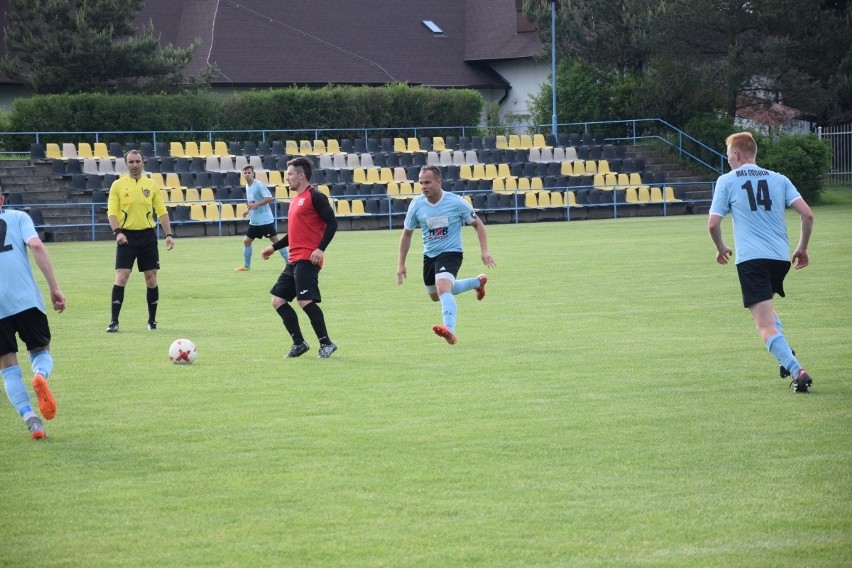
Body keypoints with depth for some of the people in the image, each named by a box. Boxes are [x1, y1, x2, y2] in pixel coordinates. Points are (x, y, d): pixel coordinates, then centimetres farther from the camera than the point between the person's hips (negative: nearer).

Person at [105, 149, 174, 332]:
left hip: (148, 235, 2)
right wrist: (117, 232, -19)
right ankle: (114, 321, -8)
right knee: (121, 277, -10)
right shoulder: (118, 185, 0)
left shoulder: (151, 185, 6)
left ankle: (152, 320, 17)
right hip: (127, 236, -2)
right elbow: (111, 212, -4)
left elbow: (161, 211, 9)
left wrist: (169, 234, 1)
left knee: (151, 278, 5)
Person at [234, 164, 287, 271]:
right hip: (254, 221, 8)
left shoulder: (259, 185, -14)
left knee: (275, 240, -5)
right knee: (246, 241, 7)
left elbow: (269, 198, -21)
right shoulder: (247, 187, 11)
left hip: (265, 220, -8)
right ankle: (246, 266, 17)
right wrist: (248, 211, 11)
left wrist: (256, 205, -25)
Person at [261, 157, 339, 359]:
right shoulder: (296, 199, 19)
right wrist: (274, 247, 26)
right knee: (278, 300, 7)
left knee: (305, 301, -18)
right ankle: (299, 343, 13)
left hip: (308, 259, -10)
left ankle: (326, 344, -7)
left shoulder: (314, 196, -8)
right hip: (294, 260, 10)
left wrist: (321, 249, -23)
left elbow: (332, 222, -15)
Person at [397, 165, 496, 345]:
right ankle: (477, 282, 44)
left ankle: (450, 331, -45)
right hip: (429, 255, 6)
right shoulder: (416, 204, -7)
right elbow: (407, 234, 6)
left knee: (442, 288, -32)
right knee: (435, 296, 23)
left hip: (451, 253, -6)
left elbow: (477, 224, -2)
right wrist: (401, 264, 4)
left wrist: (484, 250, -14)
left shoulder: (456, 203, -16)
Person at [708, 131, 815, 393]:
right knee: (766, 308, 30)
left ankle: (796, 371, -25)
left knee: (766, 325, -9)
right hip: (781, 257, 5)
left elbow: (713, 224, 0)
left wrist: (721, 249, 19)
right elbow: (807, 214, 3)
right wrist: (802, 248, 17)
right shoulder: (778, 179, 12)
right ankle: (787, 356, 14)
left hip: (751, 259, -5)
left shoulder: (726, 181, 3)